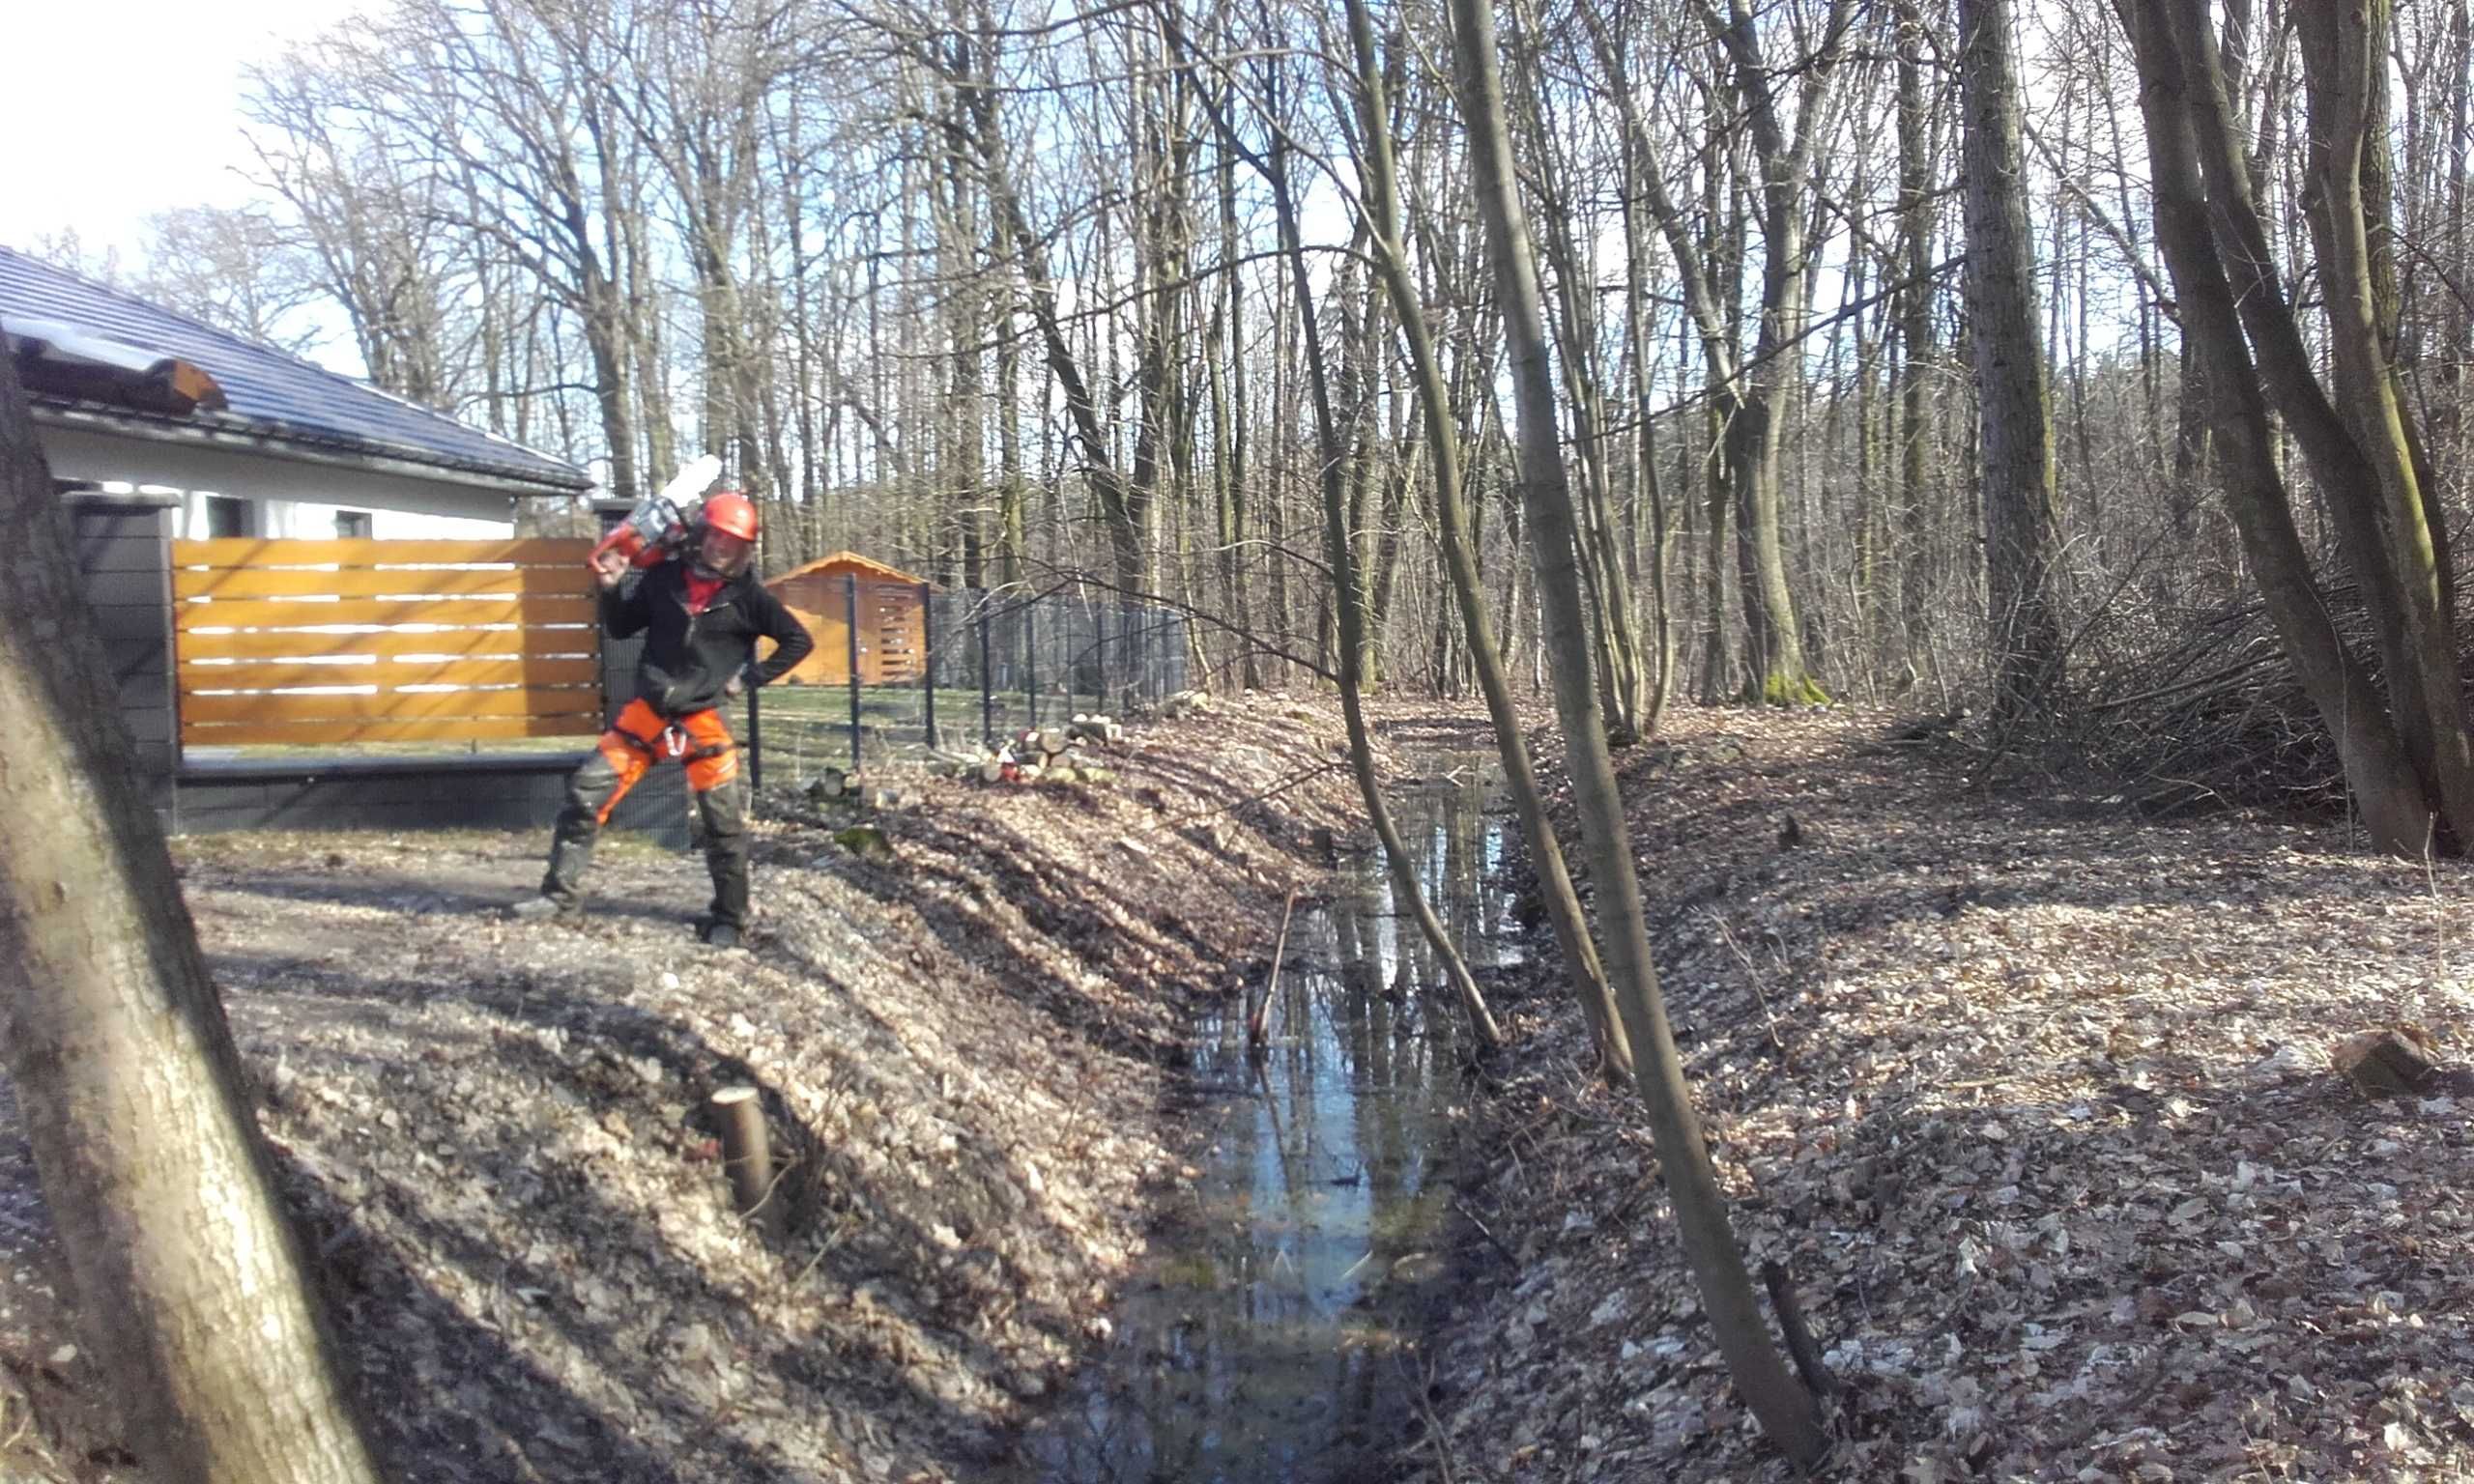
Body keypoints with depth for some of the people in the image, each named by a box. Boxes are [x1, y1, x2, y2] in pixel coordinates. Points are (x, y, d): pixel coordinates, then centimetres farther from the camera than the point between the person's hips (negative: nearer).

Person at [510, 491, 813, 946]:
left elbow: (799, 640, 1)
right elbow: (619, 629, 13)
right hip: (647, 712, 2)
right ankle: (561, 892, 11)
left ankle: (729, 919, 15)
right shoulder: (663, 577, 2)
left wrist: (751, 678, -3)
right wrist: (610, 588, -3)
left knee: (724, 823, 2)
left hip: (703, 721, -2)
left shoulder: (748, 596, -4)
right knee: (586, 791, -3)